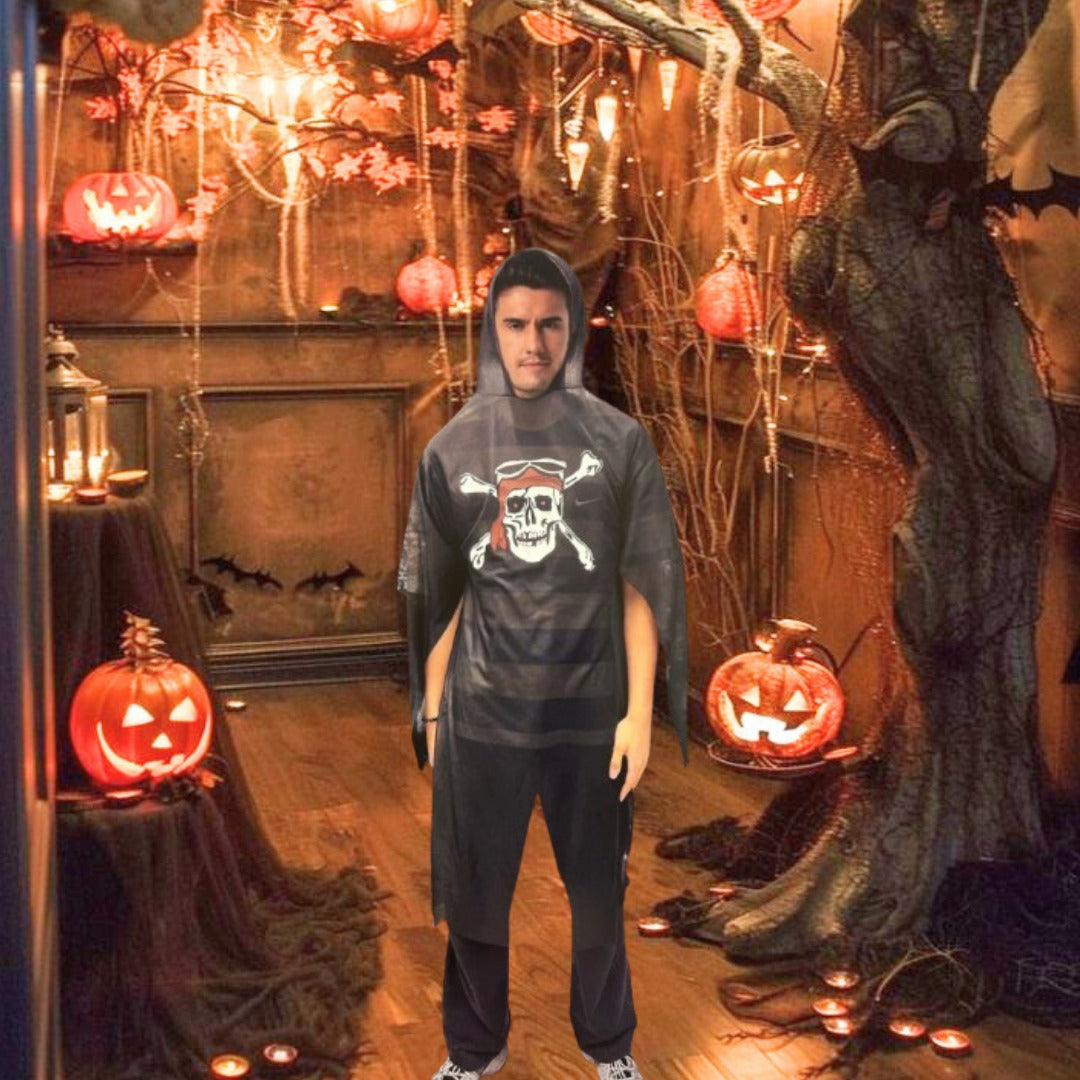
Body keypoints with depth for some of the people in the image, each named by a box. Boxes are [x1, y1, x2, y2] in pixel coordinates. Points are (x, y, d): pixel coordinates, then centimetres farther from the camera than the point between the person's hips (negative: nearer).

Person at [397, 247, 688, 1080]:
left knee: (598, 893, 12)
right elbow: (438, 595, 5)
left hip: (589, 710, -1)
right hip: (482, 711, 1)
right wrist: (431, 713, 5)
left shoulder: (619, 442, -2)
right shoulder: (454, 448, 1)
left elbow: (641, 585, -2)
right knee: (473, 895, 11)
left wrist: (640, 710, -6)